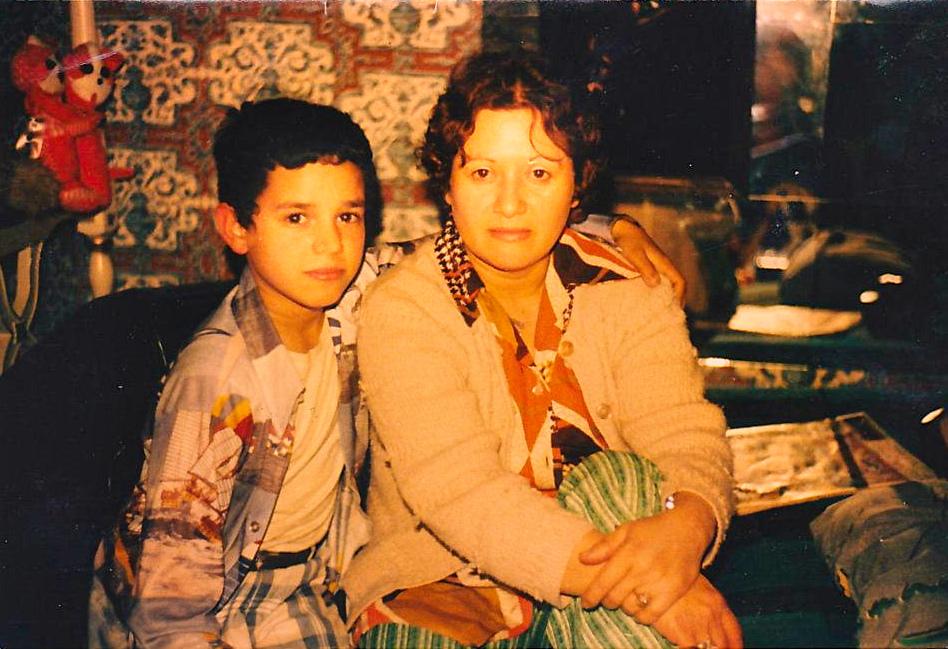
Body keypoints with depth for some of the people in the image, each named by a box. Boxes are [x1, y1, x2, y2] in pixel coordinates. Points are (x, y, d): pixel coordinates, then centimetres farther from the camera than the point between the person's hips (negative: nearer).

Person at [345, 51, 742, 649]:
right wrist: (641, 584, -33)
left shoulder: (626, 293, -1)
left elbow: (687, 441, -11)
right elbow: (465, 496, -24)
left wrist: (685, 527, -36)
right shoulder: (401, 311, -12)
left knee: (619, 478, -25)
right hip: (437, 584, -3)